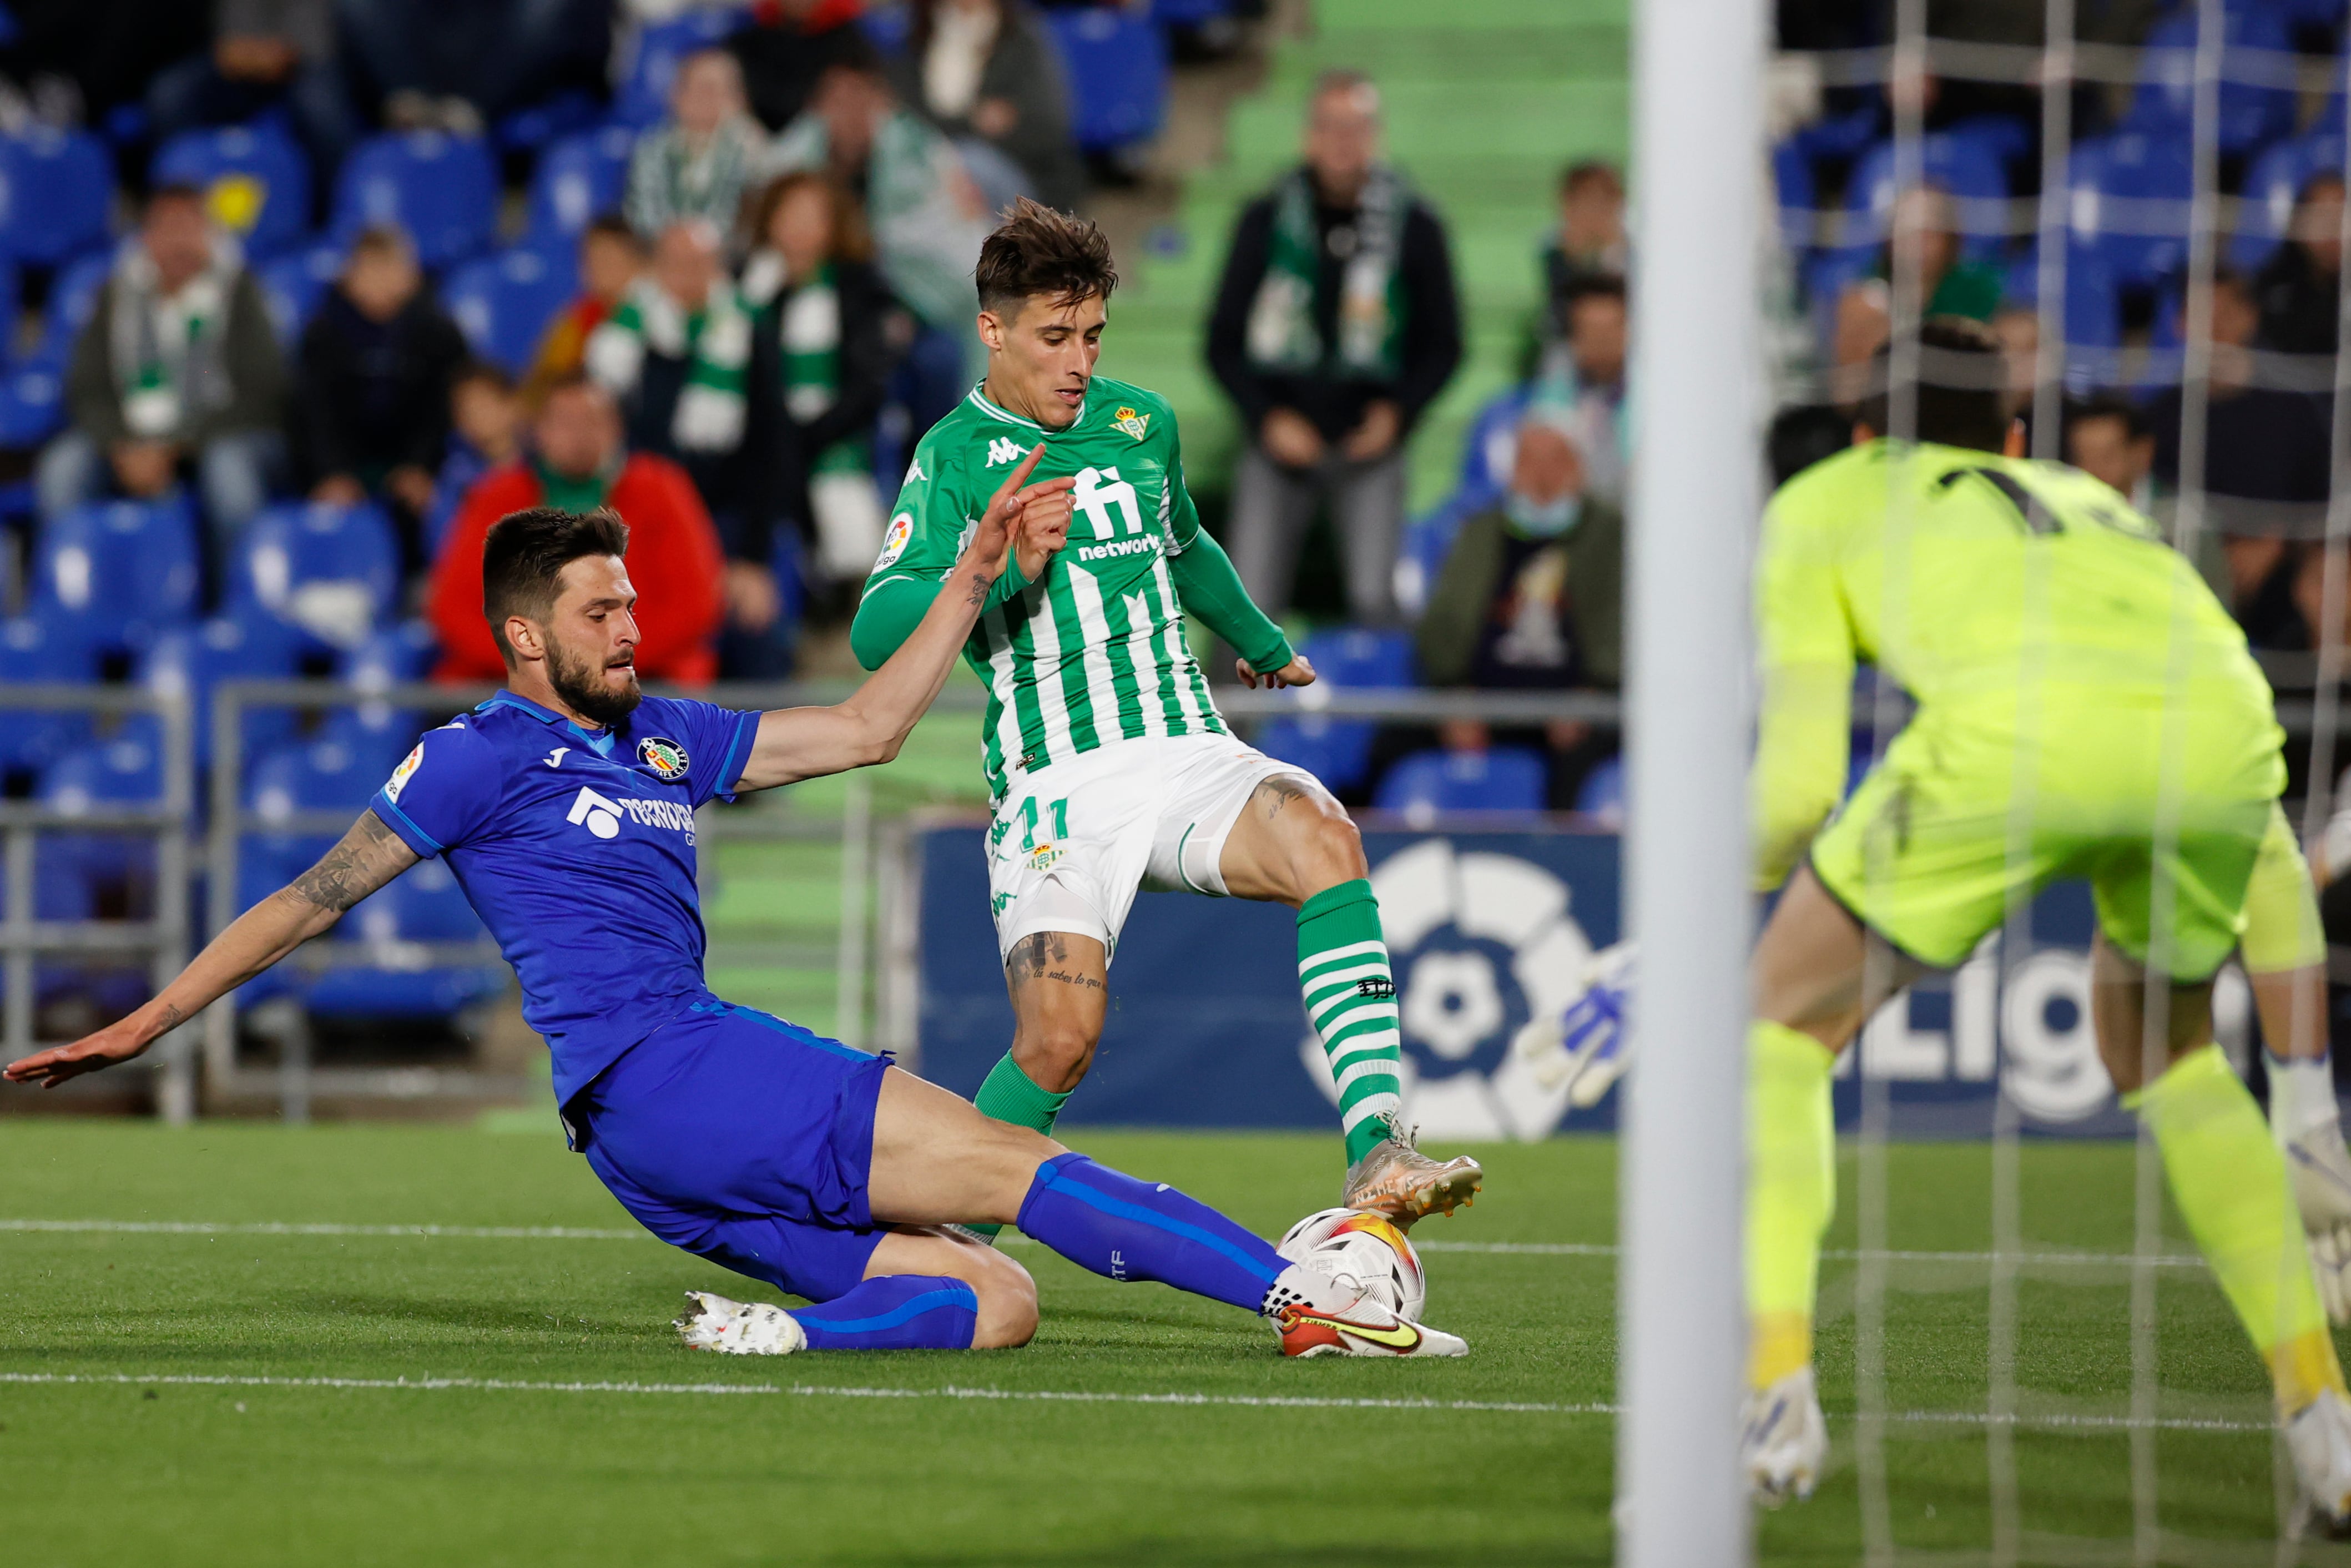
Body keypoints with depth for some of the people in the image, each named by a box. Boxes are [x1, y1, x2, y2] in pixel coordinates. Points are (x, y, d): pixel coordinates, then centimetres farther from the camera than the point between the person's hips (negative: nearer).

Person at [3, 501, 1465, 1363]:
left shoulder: (660, 738, 23)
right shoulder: (482, 757, 2)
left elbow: (863, 729, 27)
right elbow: (314, 898, 5)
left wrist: (975, 577, 20)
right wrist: (145, 1025, 4)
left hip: (688, 1106, 9)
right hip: (649, 1077, -9)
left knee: (998, 1295, -6)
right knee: (1010, 1163, -17)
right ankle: (1306, 1294, -24)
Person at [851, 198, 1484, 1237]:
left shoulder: (1143, 422, 15)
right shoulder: (955, 457, 1)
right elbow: (877, 633, -11)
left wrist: (1263, 644, 53)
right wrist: (1000, 567, -24)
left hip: (1186, 753, 4)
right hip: (1053, 787, -3)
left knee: (1321, 839, -30)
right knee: (1057, 1043, -22)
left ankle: (1376, 1151, -38)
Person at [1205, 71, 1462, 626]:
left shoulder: (1413, 226, 0)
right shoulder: (1267, 221, 1)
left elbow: (1443, 345, 8)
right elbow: (1224, 342, 5)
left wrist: (1397, 413, -8)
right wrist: (1268, 418, -8)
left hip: (1368, 441, -1)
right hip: (1281, 443, 1)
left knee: (1374, 599, -13)